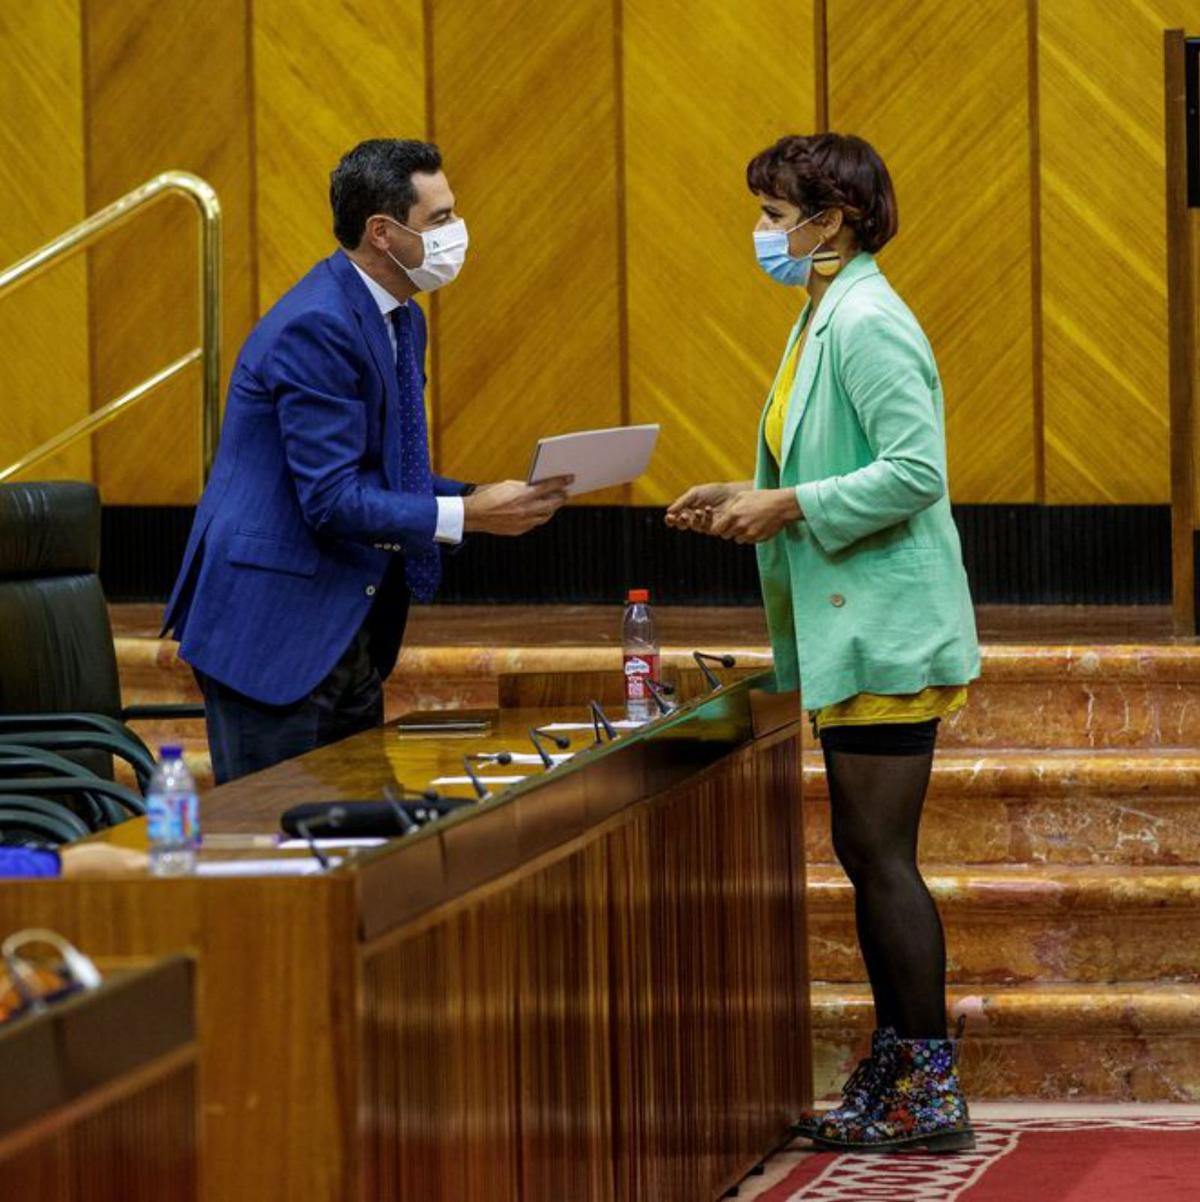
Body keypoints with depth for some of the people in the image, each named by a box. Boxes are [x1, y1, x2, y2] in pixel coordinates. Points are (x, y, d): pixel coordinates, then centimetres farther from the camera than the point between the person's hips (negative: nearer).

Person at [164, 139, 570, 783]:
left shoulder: (401, 320, 11)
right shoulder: (316, 326, -20)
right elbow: (330, 500, -24)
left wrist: (488, 498, 1)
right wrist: (471, 515, -21)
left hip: (348, 630, 10)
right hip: (272, 630, -10)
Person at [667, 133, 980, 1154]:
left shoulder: (867, 324, -16)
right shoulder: (827, 319, 16)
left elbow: (915, 471, -23)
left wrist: (791, 506, -19)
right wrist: (751, 497, 10)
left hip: (886, 632, -11)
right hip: (853, 631, 11)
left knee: (882, 857, -7)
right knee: (866, 854, 13)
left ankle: (931, 1094, -3)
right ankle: (894, 1077, 19)